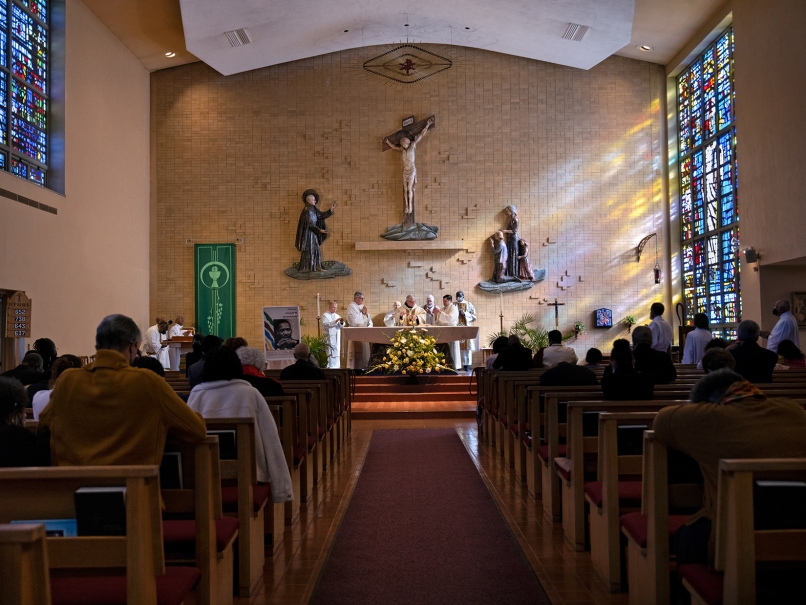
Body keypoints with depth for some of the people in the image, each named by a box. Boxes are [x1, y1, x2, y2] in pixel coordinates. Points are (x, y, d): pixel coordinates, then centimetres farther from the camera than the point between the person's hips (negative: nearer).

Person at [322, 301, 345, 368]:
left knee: (337, 352, 6)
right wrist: (335, 321, -25)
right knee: (330, 353, -8)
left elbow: (341, 326, 8)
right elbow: (325, 324, -18)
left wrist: (342, 322, -15)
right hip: (329, 337, -6)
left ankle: (336, 366, 11)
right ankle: (329, 367, -5)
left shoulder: (337, 316, 14)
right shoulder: (325, 315, -2)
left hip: (337, 337, 6)